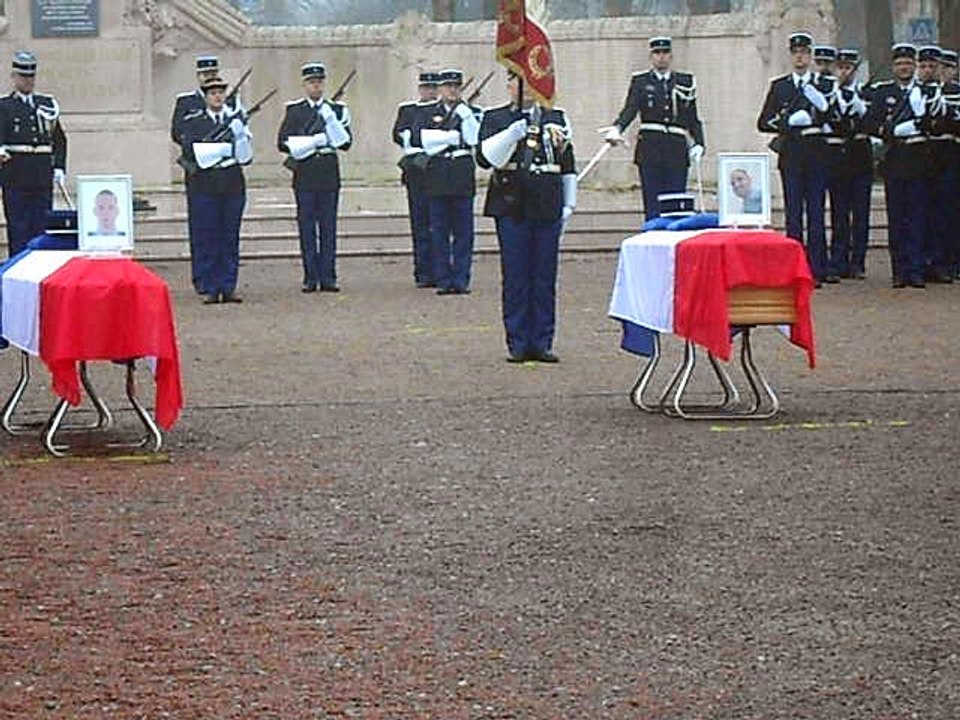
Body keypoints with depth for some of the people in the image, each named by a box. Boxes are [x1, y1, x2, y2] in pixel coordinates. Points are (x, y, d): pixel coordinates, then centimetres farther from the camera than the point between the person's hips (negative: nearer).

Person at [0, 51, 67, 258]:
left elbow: (59, 138, 16)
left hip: (43, 178, 4)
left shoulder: (48, 104, 15)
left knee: (41, 227, 5)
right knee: (18, 227, -3)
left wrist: (59, 168, 5)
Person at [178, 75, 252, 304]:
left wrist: (241, 137, -12)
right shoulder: (192, 122, 5)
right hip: (204, 187, -2)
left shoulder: (237, 120, 11)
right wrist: (224, 149, -10)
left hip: (233, 187, 2)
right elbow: (189, 151, -7)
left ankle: (228, 287, 9)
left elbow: (246, 157, 7)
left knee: (230, 239, 4)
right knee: (206, 240, -1)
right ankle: (209, 289, 3)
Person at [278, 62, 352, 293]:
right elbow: (283, 143, -1)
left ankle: (328, 278, 3)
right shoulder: (294, 110, 6)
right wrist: (315, 142, -10)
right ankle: (310, 278, 4)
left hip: (329, 175, 1)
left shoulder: (336, 110, 9)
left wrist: (332, 121, -12)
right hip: (305, 176, -1)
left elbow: (345, 143, 3)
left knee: (328, 227, 1)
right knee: (307, 228, 0)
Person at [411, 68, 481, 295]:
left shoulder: (471, 112, 11)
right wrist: (452, 137, -9)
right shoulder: (426, 113, 9)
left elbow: (476, 139, -4)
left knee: (463, 231, 0)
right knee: (440, 232, 1)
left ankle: (461, 280, 3)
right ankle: (443, 281, 4)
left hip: (463, 177, 0)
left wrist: (465, 115, -12)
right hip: (438, 177, 0)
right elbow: (418, 138, -7)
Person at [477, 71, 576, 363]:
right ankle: (518, 345, 5)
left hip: (547, 207, 2)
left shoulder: (556, 118, 13)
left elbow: (568, 166, 16)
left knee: (545, 277, 4)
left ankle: (542, 344, 9)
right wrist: (514, 132, -20)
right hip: (511, 207, -2)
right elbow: (484, 157, -9)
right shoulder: (494, 118, 5)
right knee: (515, 277, 0)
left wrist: (568, 204, 10)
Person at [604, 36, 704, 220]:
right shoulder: (640, 82, 8)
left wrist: (698, 144, -2)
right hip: (650, 148, -2)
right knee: (653, 206, -5)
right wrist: (616, 129, -25)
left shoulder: (685, 82, 14)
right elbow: (629, 110, -6)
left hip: (677, 149, 2)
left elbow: (693, 118, 13)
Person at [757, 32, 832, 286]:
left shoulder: (824, 85, 8)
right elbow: (763, 123, 5)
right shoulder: (779, 86, 10)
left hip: (817, 154, -1)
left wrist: (823, 106, -16)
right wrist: (789, 122, -9)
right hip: (791, 156, 1)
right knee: (793, 212, 2)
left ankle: (816, 270, 2)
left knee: (816, 212, 0)